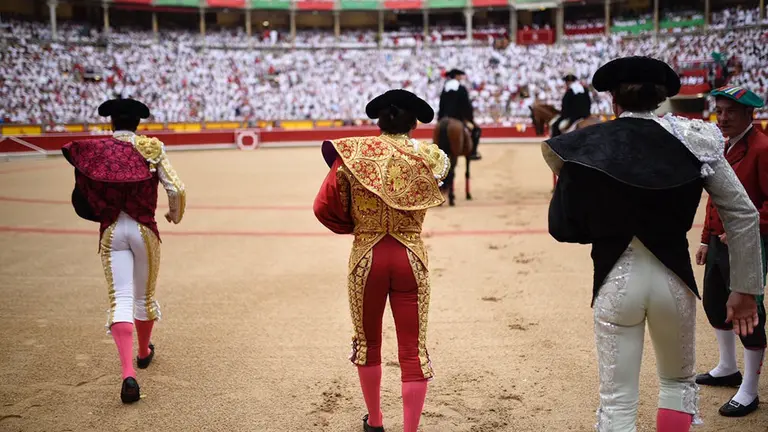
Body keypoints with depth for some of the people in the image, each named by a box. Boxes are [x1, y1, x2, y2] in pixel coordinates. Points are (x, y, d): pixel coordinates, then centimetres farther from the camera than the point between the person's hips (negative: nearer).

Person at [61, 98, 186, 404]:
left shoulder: (93, 151, 1)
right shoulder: (152, 149, -3)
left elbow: (83, 198, -1)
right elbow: (176, 189, -8)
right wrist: (175, 215, 11)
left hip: (111, 230, 0)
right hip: (144, 228, 0)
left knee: (120, 299, -4)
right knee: (144, 295, 19)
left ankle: (128, 373, -20)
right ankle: (144, 352, 41)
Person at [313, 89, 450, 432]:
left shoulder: (352, 154, -6)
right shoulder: (429, 158, -4)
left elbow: (324, 208, -5)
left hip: (366, 257, 1)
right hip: (411, 258, -1)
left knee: (368, 342, 20)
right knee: (414, 349, 7)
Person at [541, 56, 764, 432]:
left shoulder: (586, 146, -4)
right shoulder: (693, 140, -1)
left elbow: (563, 228, -3)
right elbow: (743, 215, -1)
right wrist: (745, 289, 5)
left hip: (616, 279, -1)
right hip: (673, 276, 1)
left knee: (617, 401, 8)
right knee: (679, 382, 25)